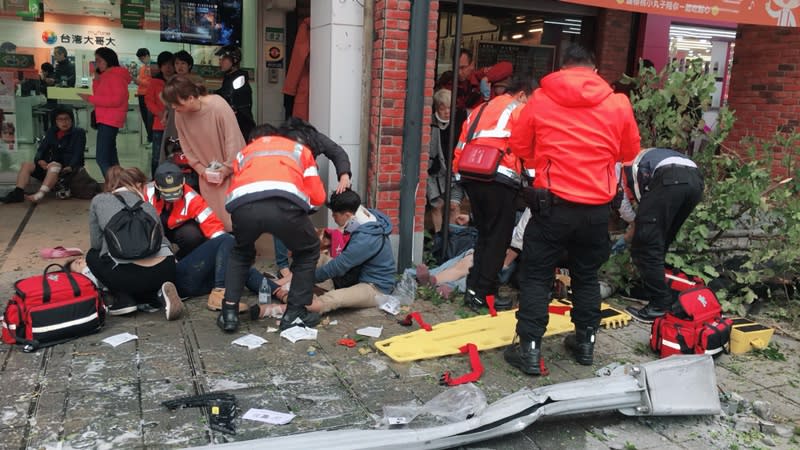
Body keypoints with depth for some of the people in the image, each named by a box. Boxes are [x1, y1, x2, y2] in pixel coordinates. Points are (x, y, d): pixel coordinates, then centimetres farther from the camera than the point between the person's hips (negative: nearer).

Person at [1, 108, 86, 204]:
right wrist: (39, 160, -18)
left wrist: (70, 167, -31)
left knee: (54, 165, -36)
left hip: (69, 168, -6)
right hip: (50, 166, 6)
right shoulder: (51, 132, 14)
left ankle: (39, 195, -55)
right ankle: (18, 193, -29)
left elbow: (78, 153, -12)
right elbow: (42, 148, 5)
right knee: (27, 164, -12)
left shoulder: (79, 133, 0)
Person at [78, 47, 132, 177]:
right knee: (110, 156, 14)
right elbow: (100, 94, 20)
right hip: (105, 119, 11)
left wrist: (91, 99, -20)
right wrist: (96, 79, 7)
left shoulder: (116, 76, -11)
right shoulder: (106, 75, 18)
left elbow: (117, 100, -21)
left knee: (102, 158, -16)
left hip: (110, 120, -11)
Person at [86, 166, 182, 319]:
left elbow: (96, 243, 18)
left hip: (130, 273, -2)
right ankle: (156, 295, 6)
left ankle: (125, 298, 10)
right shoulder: (148, 206, 23)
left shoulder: (99, 200, 17)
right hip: (166, 270, 3)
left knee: (92, 255, 30)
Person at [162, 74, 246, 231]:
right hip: (208, 172, 5)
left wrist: (226, 169, -15)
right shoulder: (180, 115, -10)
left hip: (231, 169, -4)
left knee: (232, 215, -4)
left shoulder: (218, 107, -24)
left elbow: (234, 141, -20)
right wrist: (201, 170, -8)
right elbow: (187, 147, 1)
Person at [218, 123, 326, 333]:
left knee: (240, 253, 35)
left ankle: (229, 313, 28)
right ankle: (295, 313, 25)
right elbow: (317, 197, 29)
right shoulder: (299, 148, 37)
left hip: (244, 204, 2)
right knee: (308, 251, 28)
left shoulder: (244, 152, 40)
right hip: (285, 202, -2)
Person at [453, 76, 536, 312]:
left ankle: (474, 289, 15)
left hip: (470, 177, 7)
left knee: (484, 234, 17)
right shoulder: (520, 111, 7)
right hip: (500, 180, -7)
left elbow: (462, 145, 19)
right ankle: (482, 293, 2)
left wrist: (459, 173, 19)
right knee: (498, 238, 2)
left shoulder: (479, 111, 25)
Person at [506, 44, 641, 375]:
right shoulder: (618, 104, 1)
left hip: (552, 204, -2)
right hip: (597, 208, 3)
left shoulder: (540, 99, -2)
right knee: (586, 276, 19)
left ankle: (529, 349, 5)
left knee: (536, 276, 6)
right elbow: (630, 152, 12)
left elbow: (519, 145, 7)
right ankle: (585, 341, 29)